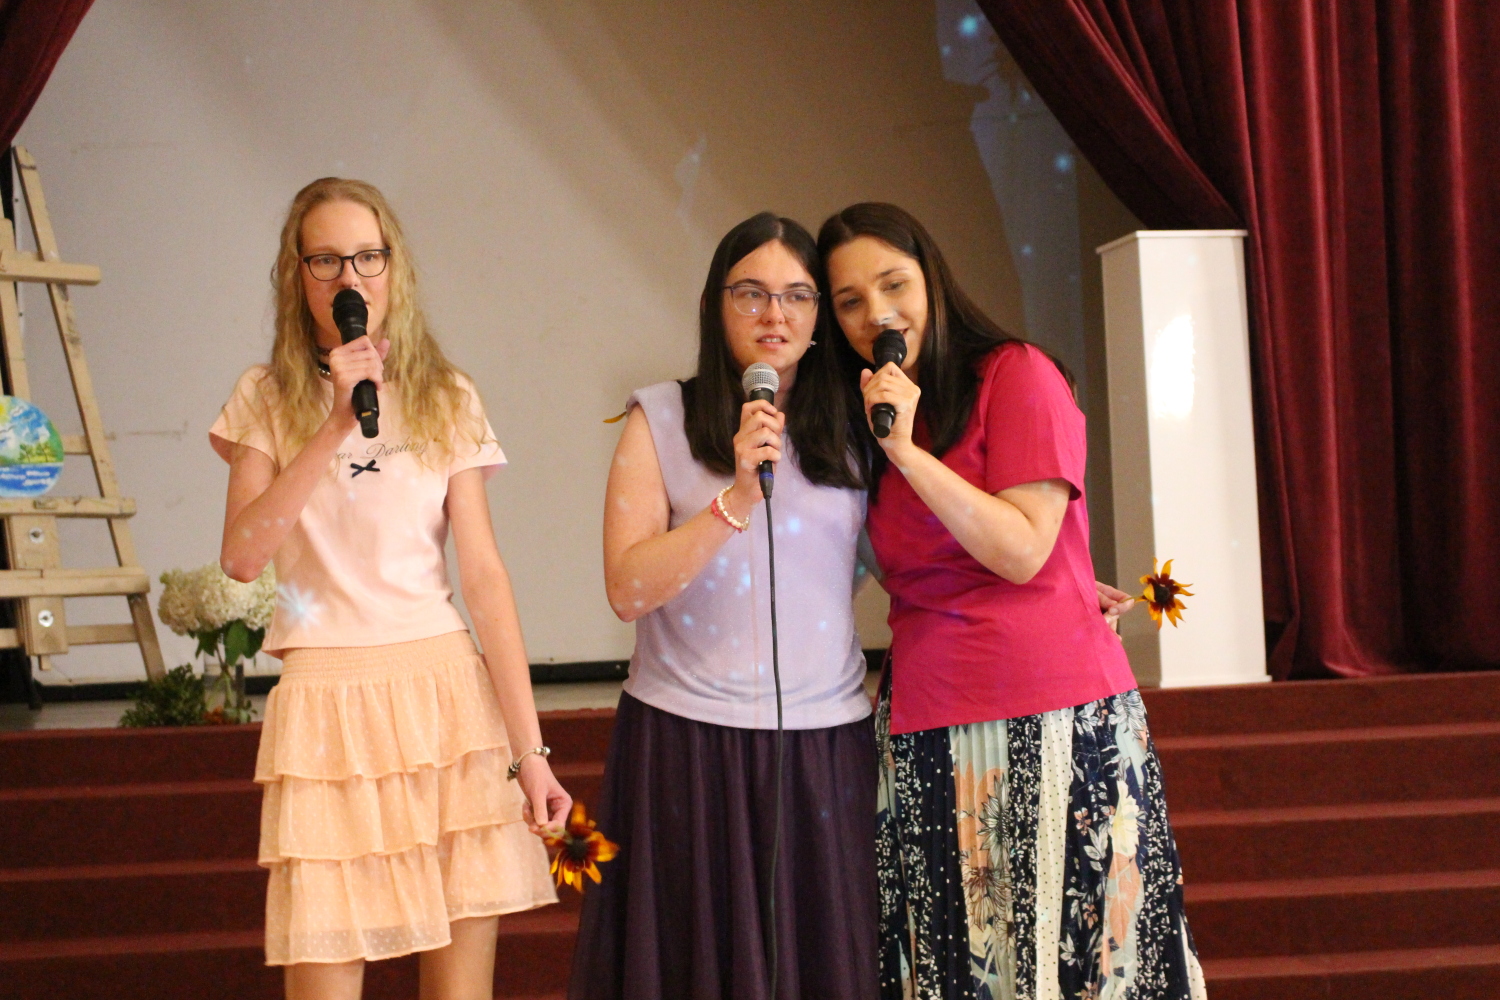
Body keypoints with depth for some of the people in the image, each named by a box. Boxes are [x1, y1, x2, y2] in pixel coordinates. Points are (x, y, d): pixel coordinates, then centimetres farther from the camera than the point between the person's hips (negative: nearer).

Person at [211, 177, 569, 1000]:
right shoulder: (269, 399, 7)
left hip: (448, 694, 1)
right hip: (326, 701, -1)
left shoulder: (446, 399, 8)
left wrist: (528, 748, -4)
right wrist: (336, 424, -13)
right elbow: (241, 556, -8)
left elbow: (484, 575, 2)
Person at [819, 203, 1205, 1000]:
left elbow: (1023, 551, -10)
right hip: (925, 733, 5)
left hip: (1051, 721, -5)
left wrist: (907, 449, -13)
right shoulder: (869, 415, 18)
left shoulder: (1017, 375, -1)